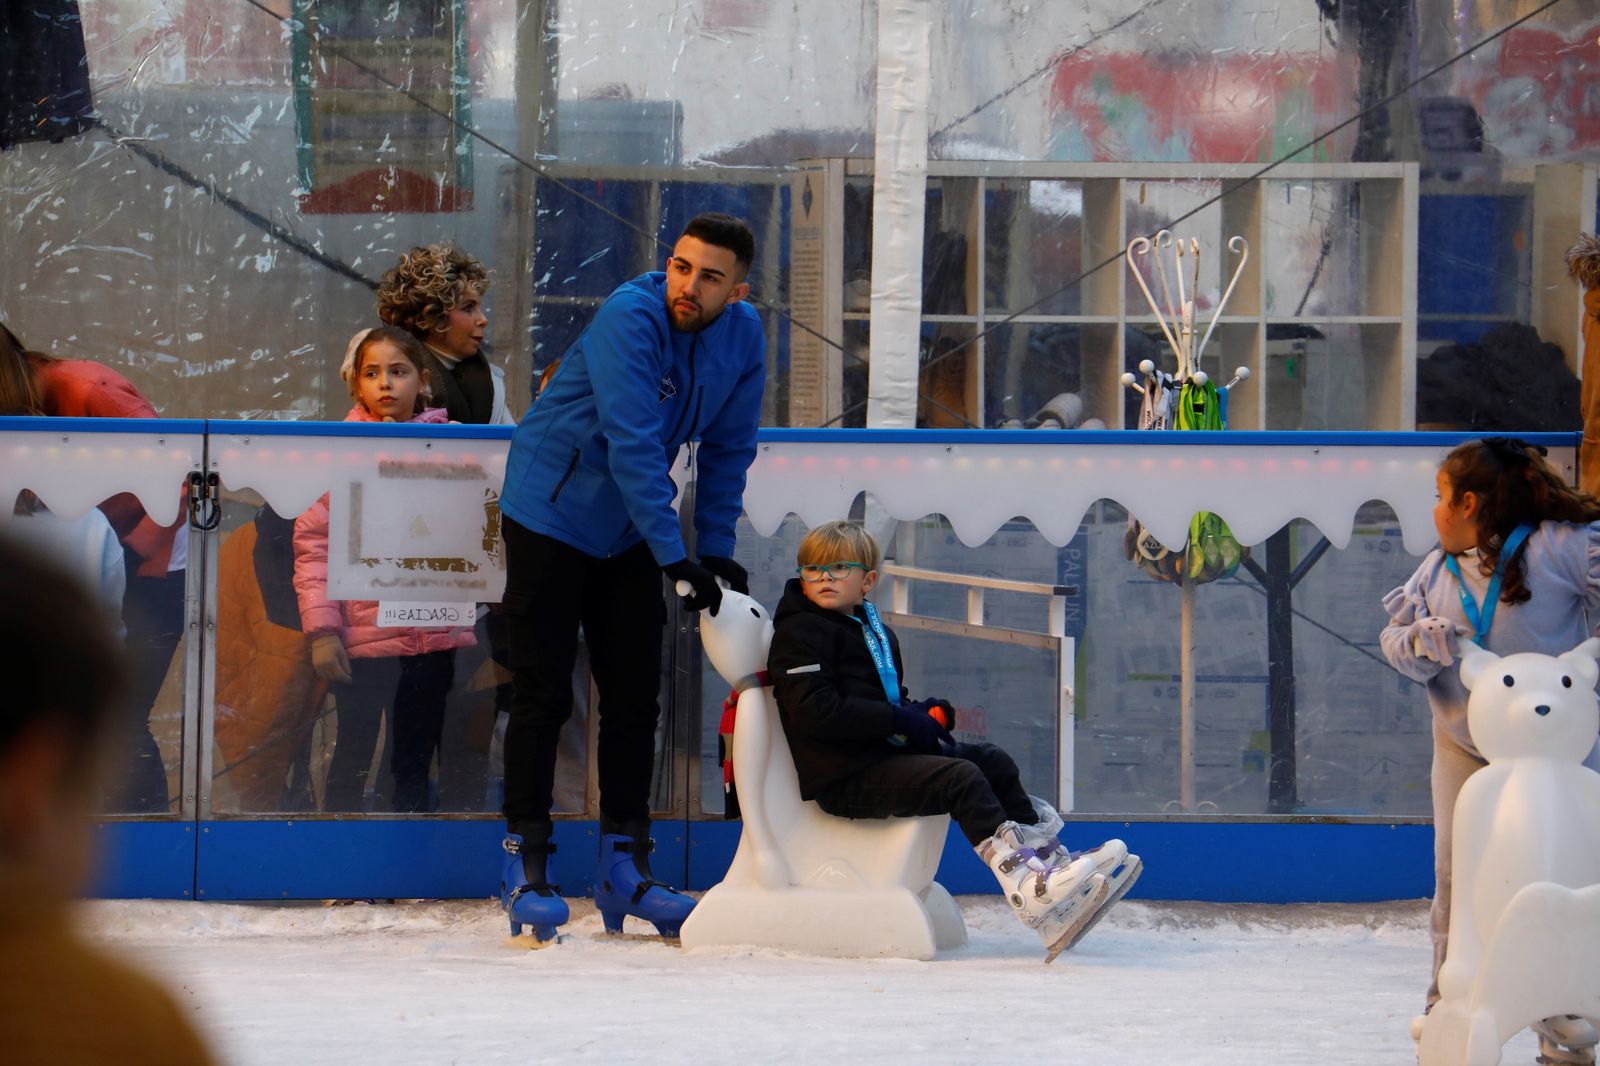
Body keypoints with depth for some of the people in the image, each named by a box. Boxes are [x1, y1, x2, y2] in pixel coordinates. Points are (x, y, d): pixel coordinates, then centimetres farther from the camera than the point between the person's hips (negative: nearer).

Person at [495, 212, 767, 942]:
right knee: (543, 694, -5)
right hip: (550, 514, -6)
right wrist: (675, 558, -32)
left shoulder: (743, 338, -5)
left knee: (634, 697, 5)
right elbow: (632, 445, -31)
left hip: (630, 533, 6)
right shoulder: (630, 317, -26)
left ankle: (623, 868, 11)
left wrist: (716, 550, -1)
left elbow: (727, 449, 5)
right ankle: (525, 867, 1)